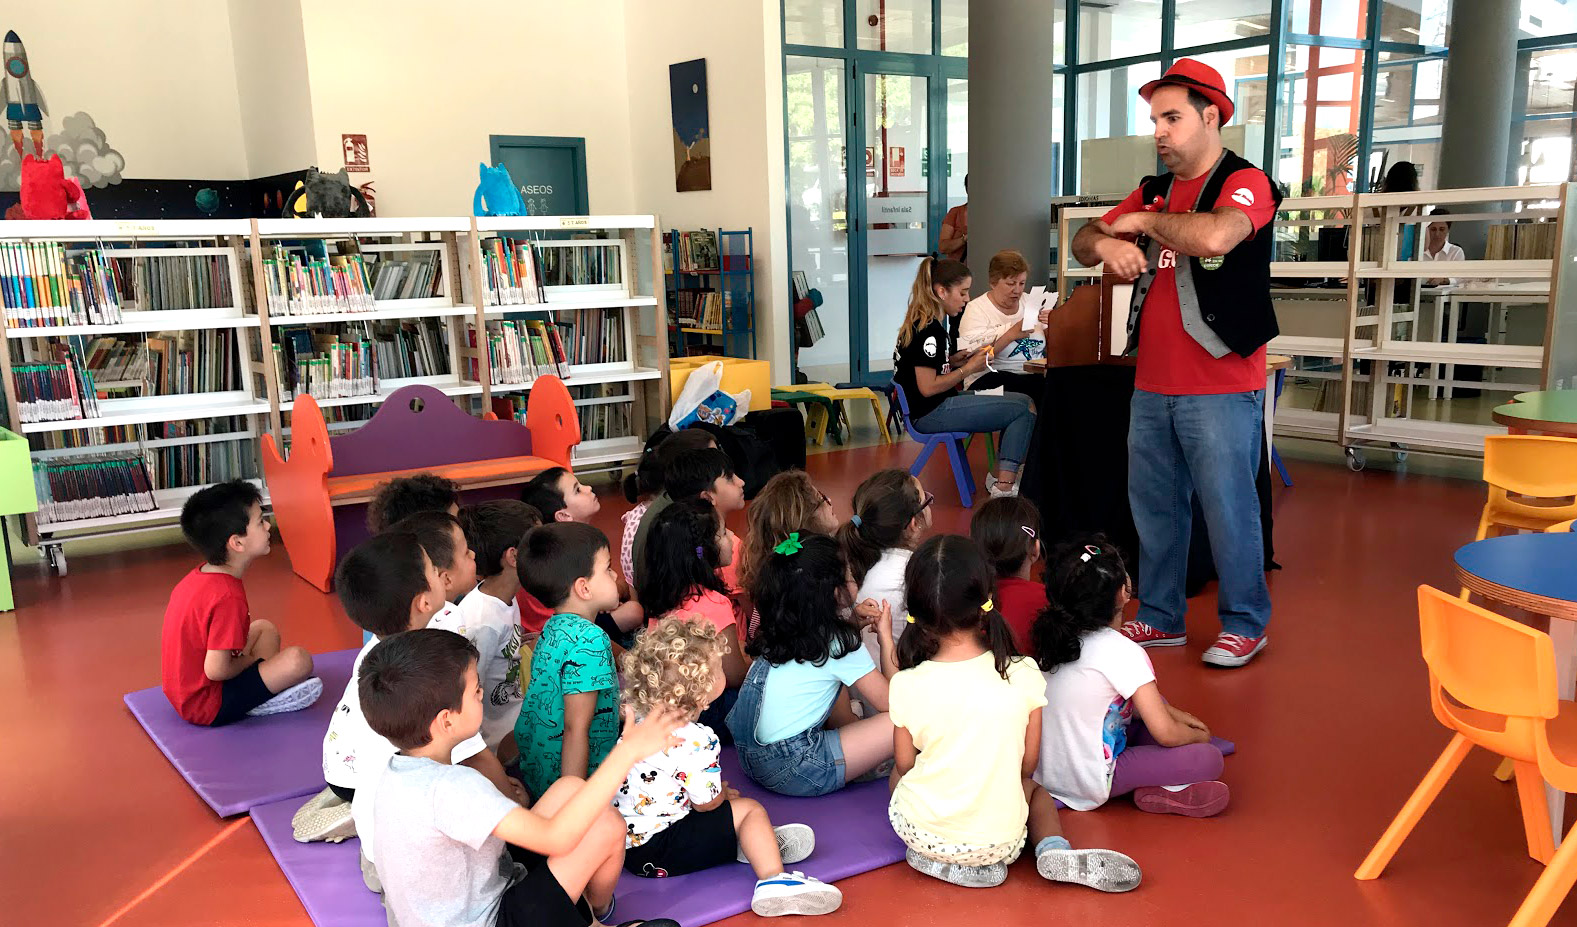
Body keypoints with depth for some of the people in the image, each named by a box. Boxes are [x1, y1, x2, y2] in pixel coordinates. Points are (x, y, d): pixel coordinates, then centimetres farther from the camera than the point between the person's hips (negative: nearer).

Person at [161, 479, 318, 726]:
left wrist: (245, 659, 7)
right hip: (207, 708, -10)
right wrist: (250, 660, -7)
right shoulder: (228, 596, -27)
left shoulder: (199, 575, 3)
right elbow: (216, 669, -27)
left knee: (265, 629, 19)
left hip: (182, 692, 10)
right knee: (298, 660, -20)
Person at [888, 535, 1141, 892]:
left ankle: (942, 862, 8)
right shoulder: (1023, 675, -13)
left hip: (920, 834, -1)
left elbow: (904, 764, 0)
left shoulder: (907, 684, -14)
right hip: (1002, 842, 1)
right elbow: (1027, 765, -2)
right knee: (1035, 790, 33)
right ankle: (1055, 851, 3)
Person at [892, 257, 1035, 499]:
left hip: (938, 407, 10)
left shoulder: (921, 322, 11)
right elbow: (928, 387, -22)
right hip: (930, 414, -10)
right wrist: (968, 369, -11)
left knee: (1022, 401, 10)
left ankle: (1002, 477, 3)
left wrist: (954, 360, 7)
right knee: (1024, 410, -10)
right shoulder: (929, 330, -19)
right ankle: (1003, 487, -9)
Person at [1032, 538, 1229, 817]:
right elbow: (1166, 733, -17)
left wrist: (1176, 714, 14)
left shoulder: (1059, 635, 0)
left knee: (1156, 704, 20)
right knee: (1210, 759, -8)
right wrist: (1198, 735, 3)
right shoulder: (1122, 652, -22)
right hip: (1088, 785, -8)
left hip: (1047, 772, 8)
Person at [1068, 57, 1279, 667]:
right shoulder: (1153, 192, 15)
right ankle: (1160, 618, 27)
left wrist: (1143, 222, -12)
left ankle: (1245, 624, 18)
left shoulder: (1245, 183, -7)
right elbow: (1082, 242, 14)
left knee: (1228, 508, 1)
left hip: (1221, 389, -7)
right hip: (1152, 384, 7)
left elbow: (1214, 236, -28)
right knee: (1153, 504, 13)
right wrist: (1105, 243, -11)